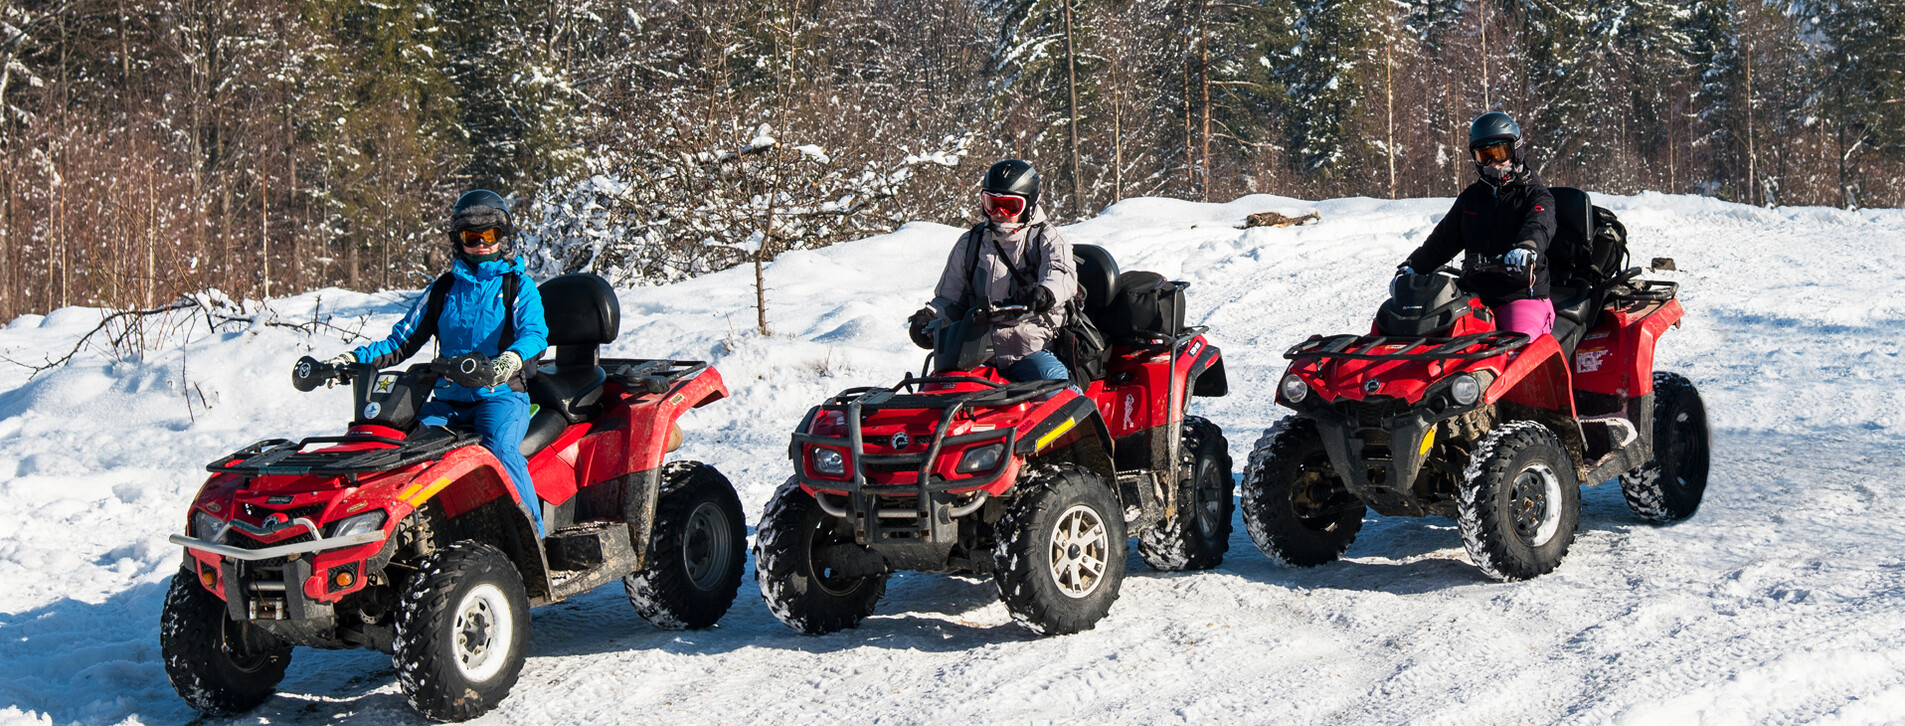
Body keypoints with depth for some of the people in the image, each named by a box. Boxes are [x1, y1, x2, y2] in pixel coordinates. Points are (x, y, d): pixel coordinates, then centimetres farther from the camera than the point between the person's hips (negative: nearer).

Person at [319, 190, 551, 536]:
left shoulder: (518, 286, 6)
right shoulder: (443, 289, 19)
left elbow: (534, 333, -11)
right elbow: (403, 341, 18)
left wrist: (512, 358, -35)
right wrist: (355, 359, 1)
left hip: (502, 394, -4)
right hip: (447, 399, 4)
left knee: (500, 448, -34)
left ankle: (534, 538, -31)